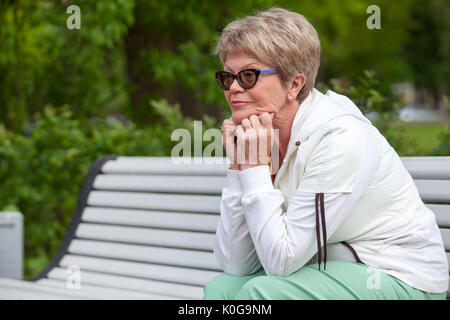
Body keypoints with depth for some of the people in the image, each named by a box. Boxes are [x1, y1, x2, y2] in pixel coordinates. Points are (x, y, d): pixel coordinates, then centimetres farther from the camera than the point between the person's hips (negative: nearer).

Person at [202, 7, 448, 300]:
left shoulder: (340, 138, -22)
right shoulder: (261, 138, 0)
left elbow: (281, 261, -23)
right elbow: (235, 265, -5)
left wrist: (255, 168, -21)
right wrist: (239, 166, -11)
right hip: (332, 268, 7)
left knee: (260, 291, -23)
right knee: (221, 287, -5)